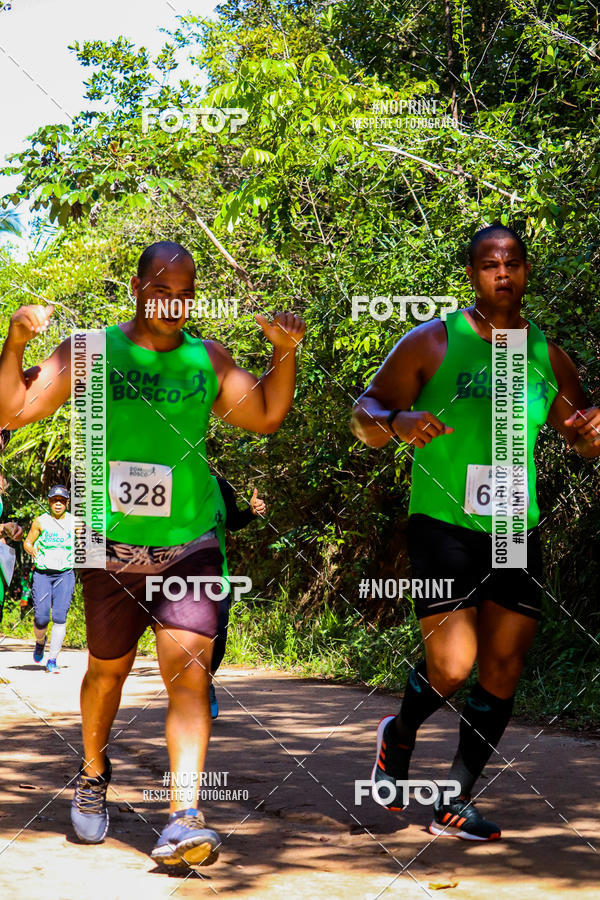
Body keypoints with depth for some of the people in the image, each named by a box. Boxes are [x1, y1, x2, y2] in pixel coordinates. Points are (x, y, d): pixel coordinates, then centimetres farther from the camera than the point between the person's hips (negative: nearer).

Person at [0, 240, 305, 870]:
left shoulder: (207, 359, 8)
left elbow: (266, 417, 15)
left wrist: (284, 353, 1)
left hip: (189, 545, 1)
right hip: (111, 546, 0)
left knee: (188, 666, -15)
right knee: (108, 670, 14)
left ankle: (183, 819, -21)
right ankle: (93, 774, 43)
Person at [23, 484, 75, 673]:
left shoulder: (73, 522, 3)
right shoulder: (40, 521, 1)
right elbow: (27, 542, 8)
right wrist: (31, 549, -15)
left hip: (65, 574, 0)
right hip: (41, 574, 0)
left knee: (60, 617, -10)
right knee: (41, 617, -8)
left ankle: (52, 660, -3)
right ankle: (40, 642, 27)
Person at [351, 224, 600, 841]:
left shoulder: (547, 356, 9)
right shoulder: (432, 344, -3)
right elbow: (364, 415, -2)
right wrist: (398, 421, -24)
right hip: (443, 527, -4)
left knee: (503, 668, 2)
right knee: (451, 666, -14)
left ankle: (455, 804, 14)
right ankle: (400, 734, 21)